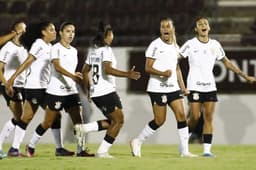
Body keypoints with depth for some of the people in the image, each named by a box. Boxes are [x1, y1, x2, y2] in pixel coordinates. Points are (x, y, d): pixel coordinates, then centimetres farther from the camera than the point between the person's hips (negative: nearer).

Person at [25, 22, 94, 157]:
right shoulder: (56, 48, -8)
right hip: (56, 91, -6)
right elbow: (57, 66, -23)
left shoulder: (74, 51, 15)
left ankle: (81, 150, -8)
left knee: (78, 120, -7)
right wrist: (72, 76, -36)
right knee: (48, 123, 1)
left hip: (71, 91, 6)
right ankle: (31, 146, 18)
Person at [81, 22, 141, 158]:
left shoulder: (93, 50, 14)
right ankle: (102, 151, -7)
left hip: (95, 93, 9)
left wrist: (89, 90, 26)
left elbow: (85, 71, 19)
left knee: (113, 121, 14)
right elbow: (108, 69, -24)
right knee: (118, 120, -2)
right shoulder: (106, 49, -11)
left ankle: (85, 128, 0)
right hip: (106, 92, -9)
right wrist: (127, 74, -28)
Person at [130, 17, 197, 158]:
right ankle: (137, 142, 14)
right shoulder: (155, 45, -9)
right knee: (159, 120, -4)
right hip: (157, 88, -6)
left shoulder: (175, 46, 13)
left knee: (181, 115, -3)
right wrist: (163, 73, -27)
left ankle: (184, 150, 1)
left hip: (173, 88, 7)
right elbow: (148, 68, -12)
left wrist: (182, 86, 17)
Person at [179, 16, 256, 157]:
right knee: (195, 117, -8)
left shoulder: (215, 45, 8)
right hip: (194, 86, -3)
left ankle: (207, 149, -4)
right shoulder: (190, 44, -3)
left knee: (209, 117, -4)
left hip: (210, 86, 3)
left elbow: (227, 62, 18)